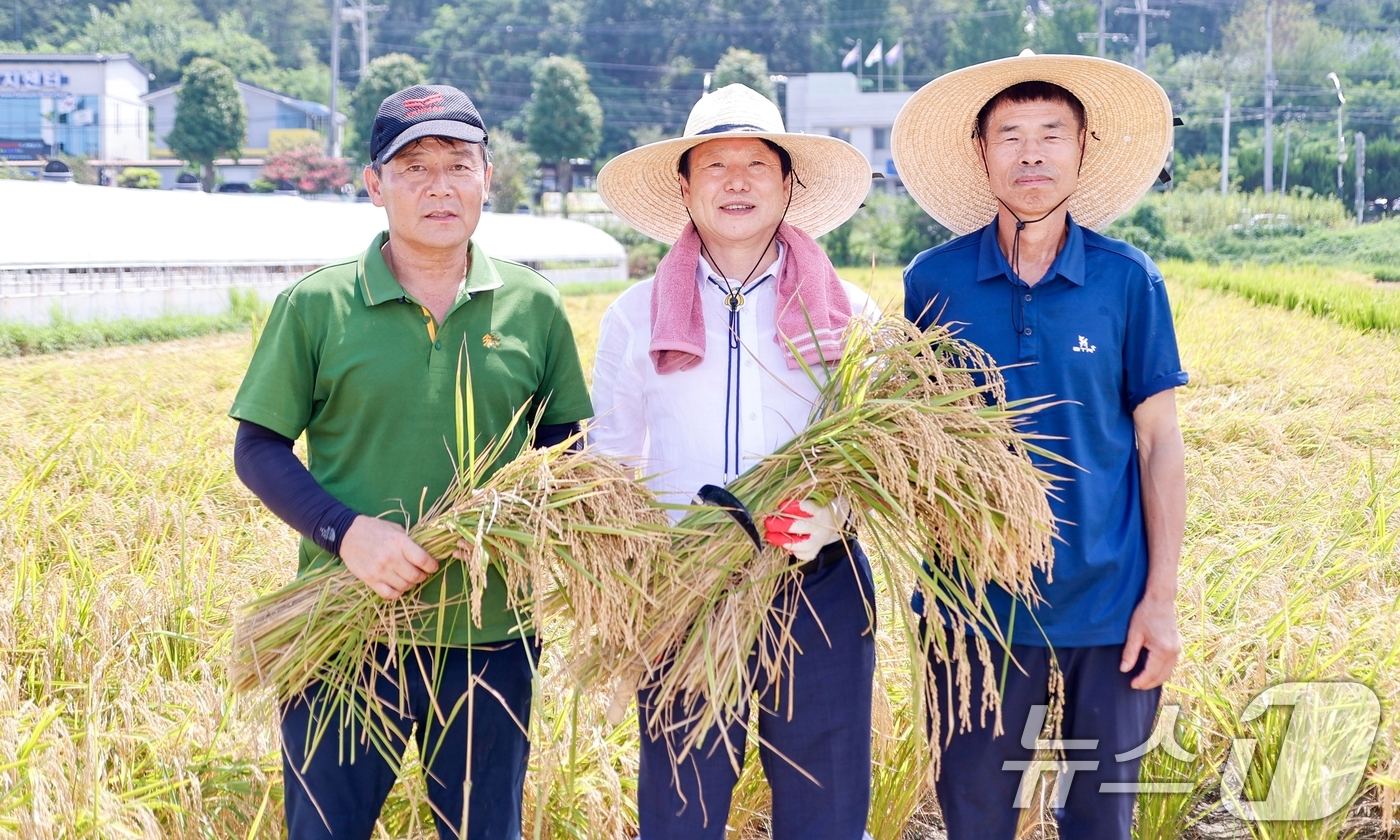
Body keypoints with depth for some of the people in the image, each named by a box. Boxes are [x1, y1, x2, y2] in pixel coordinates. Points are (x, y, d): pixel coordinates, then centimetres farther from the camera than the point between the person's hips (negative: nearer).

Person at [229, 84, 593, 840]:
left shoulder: (533, 307, 3)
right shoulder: (314, 307, -3)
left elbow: (566, 444, 12)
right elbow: (258, 449, -1)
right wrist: (346, 530, -17)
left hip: (492, 638, 2)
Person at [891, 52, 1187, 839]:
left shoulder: (1129, 279, -2)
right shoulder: (933, 281, -1)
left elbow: (1159, 444, 0)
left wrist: (1162, 598, -4)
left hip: (1110, 607, 0)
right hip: (976, 602, 0)